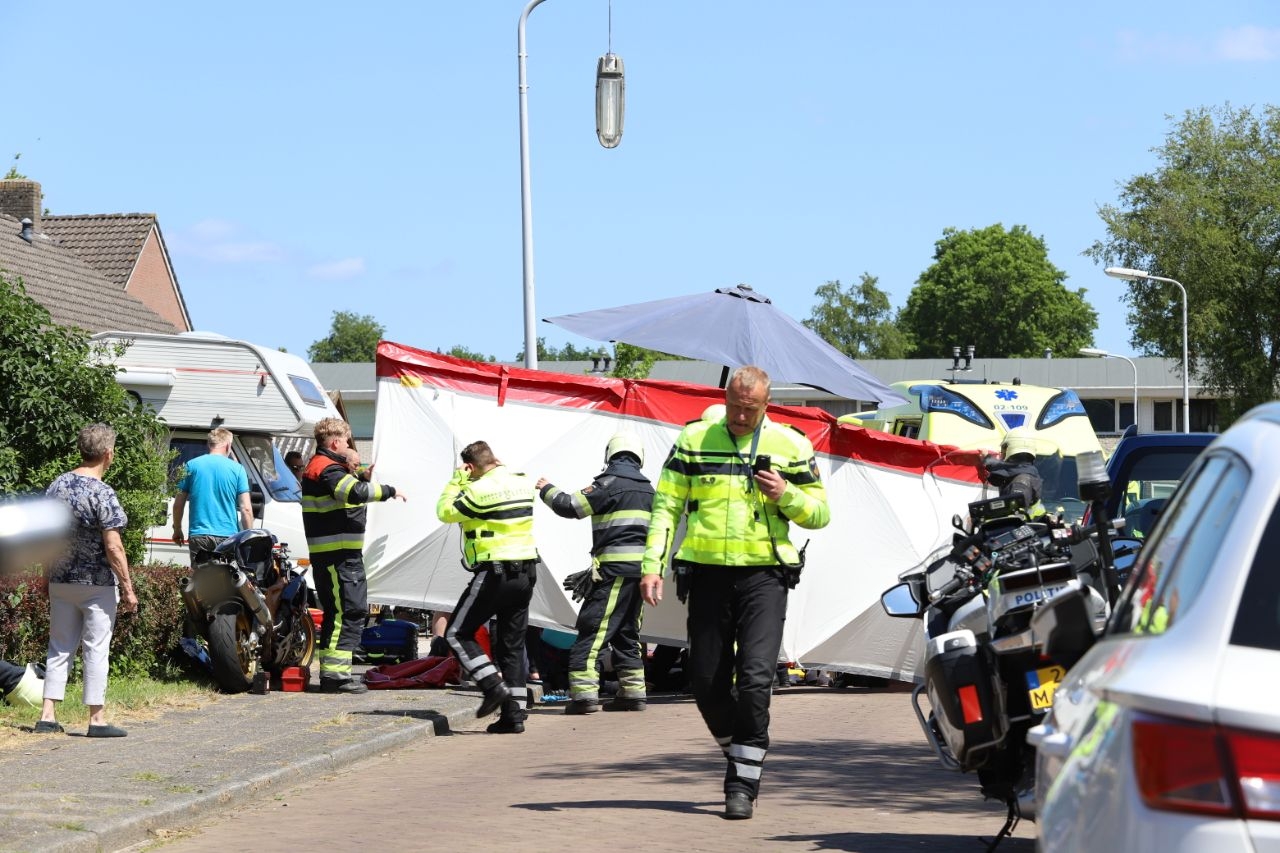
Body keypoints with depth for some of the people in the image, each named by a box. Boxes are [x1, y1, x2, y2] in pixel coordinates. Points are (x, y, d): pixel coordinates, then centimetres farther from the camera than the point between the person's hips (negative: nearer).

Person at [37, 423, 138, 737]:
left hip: (60, 582, 6)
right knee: (96, 649, 1)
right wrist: (128, 589, -12)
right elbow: (113, 547, -18)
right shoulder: (102, 493, -17)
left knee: (59, 647, 11)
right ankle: (97, 719, 4)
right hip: (97, 584, -6)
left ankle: (48, 716, 8)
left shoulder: (57, 485, 4)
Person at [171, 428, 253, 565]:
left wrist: (177, 530, 23)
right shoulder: (237, 469, 1)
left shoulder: (192, 466, 5)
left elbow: (178, 504, 9)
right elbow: (246, 509, -3)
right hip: (228, 537, -1)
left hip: (199, 537, 1)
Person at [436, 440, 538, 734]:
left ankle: (493, 686, -8)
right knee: (513, 645, 10)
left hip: (494, 573, -7)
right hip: (526, 572, 7)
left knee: (458, 633, 5)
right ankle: (514, 713, 7)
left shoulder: (480, 490, -14)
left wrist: (457, 480, 6)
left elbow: (445, 511, -3)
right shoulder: (523, 483, 8)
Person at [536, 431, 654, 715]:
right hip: (641, 565, 8)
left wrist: (547, 490, 8)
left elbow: (570, 506, -8)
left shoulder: (610, 483, -7)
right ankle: (633, 691, 17)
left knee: (592, 628, -8)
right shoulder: (647, 487, 17)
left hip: (615, 567, -8)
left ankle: (584, 692, -14)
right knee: (627, 631, 16)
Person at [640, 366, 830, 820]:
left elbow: (820, 513, 8)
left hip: (764, 574, -2)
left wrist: (787, 495, -12)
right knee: (707, 682, 5)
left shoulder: (789, 445, 3)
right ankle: (740, 756, 30)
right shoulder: (694, 439, 5)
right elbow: (666, 504, 5)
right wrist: (652, 564, -5)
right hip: (706, 572, 2)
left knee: (755, 679, -13)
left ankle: (743, 782, -6)